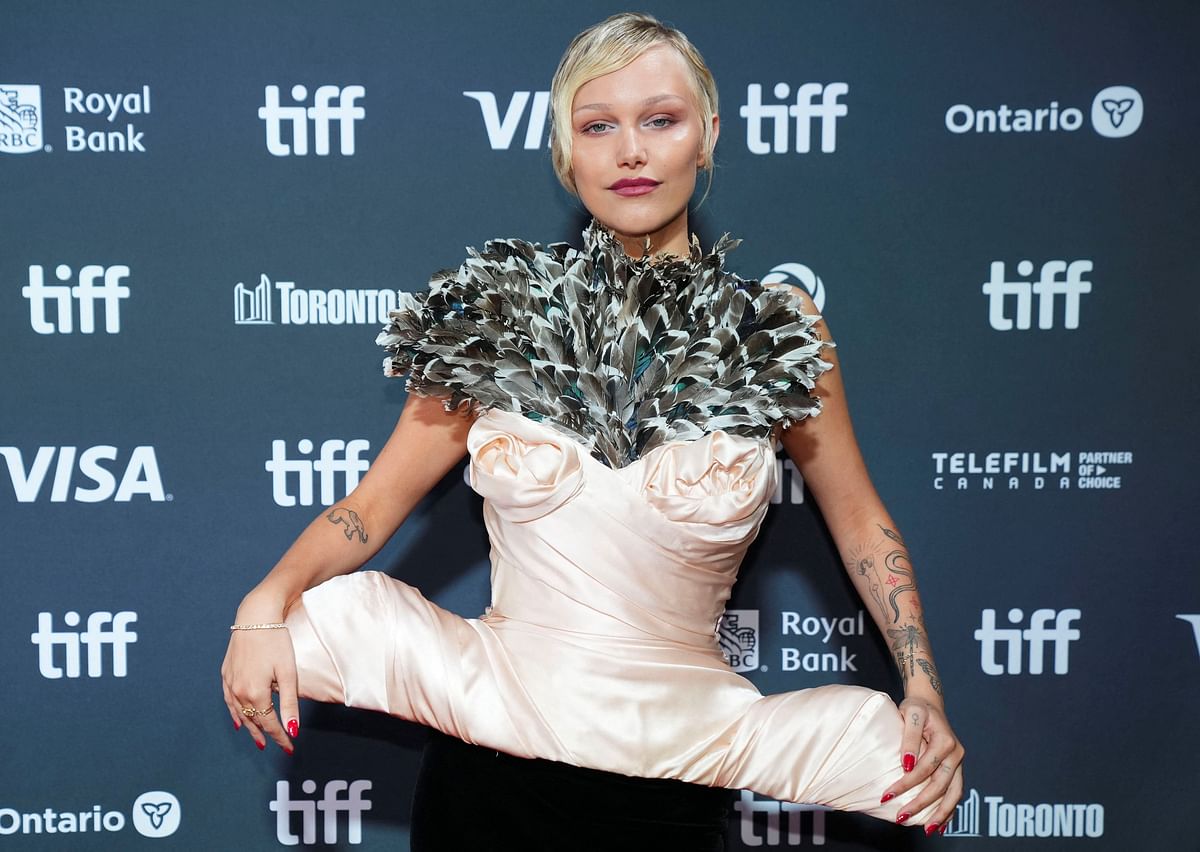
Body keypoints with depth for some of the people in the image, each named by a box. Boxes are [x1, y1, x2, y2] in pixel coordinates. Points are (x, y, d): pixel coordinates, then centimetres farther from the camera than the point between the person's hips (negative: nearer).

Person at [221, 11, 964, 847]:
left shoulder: (777, 331, -3)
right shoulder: (496, 315, -2)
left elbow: (860, 522, 5)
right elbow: (375, 502, 1)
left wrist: (925, 692, -6)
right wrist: (267, 603, -16)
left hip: (688, 729, -1)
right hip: (498, 687, 1)